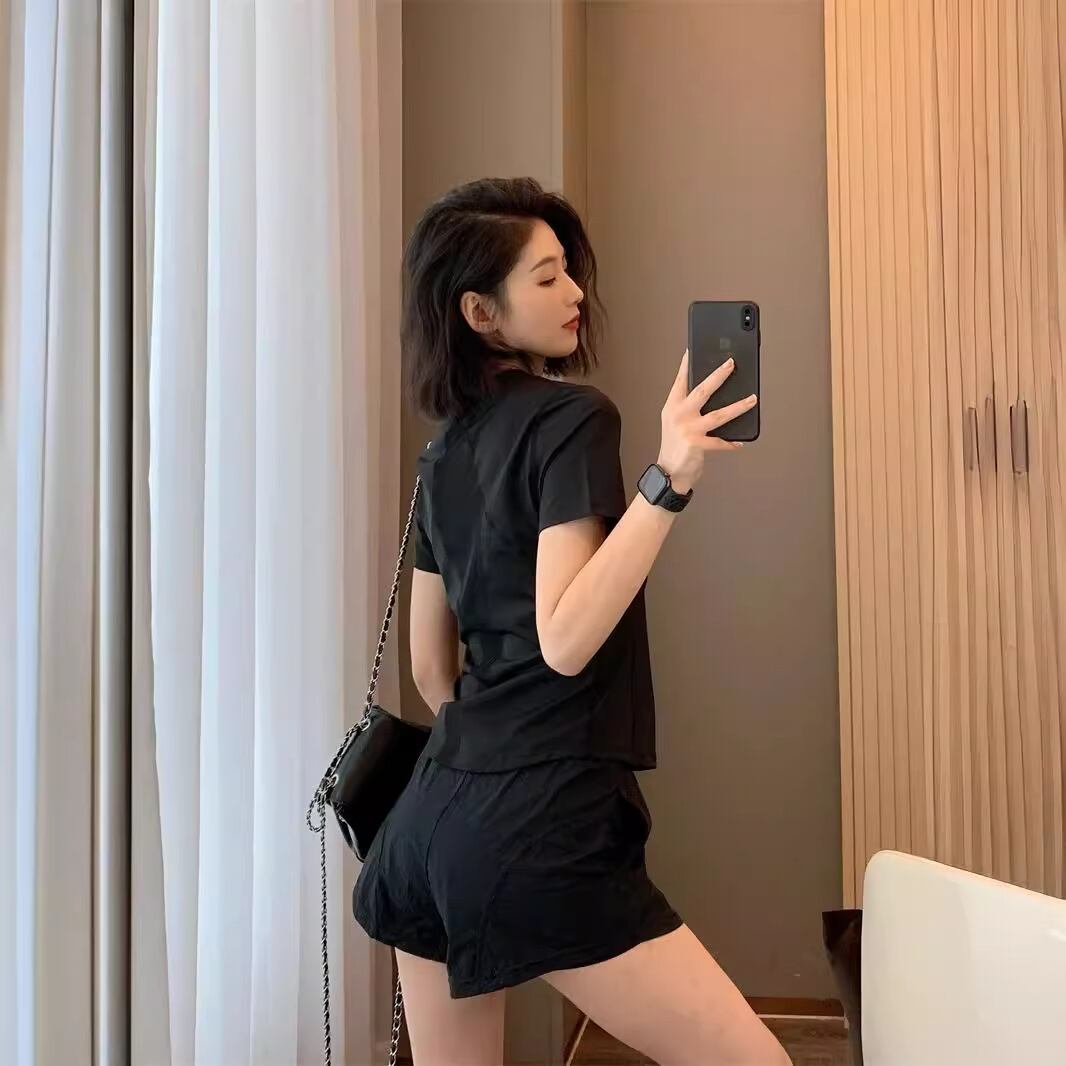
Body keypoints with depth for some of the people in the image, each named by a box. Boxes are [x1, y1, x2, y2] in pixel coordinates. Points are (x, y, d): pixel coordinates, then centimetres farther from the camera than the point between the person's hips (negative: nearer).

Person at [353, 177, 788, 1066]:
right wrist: (670, 480, -24)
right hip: (544, 827, -9)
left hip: (436, 813, 9)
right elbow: (565, 640, -21)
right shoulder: (573, 419, -9)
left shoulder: (446, 450, 14)